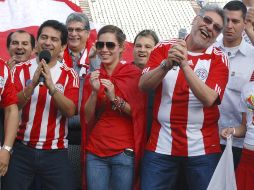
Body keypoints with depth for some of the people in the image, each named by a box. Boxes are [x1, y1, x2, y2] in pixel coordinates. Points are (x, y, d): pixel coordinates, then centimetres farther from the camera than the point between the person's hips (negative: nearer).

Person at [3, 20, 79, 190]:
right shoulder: (21, 69, 2)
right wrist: (33, 84, -23)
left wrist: (51, 85, -24)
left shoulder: (69, 75, 2)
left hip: (55, 152, 0)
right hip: (22, 149, 0)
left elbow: (70, 111, -11)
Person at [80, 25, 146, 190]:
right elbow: (87, 118, 3)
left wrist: (114, 98, -17)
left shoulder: (134, 74, -2)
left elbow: (140, 113, -5)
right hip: (95, 152, 3)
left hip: (124, 153, -3)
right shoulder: (92, 77, 8)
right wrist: (94, 92, -11)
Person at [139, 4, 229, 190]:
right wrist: (167, 64, -24)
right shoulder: (165, 48, 3)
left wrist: (184, 64, -25)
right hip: (160, 146, 1)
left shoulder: (219, 59, -2)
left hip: (202, 148, -1)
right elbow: (143, 85, -8)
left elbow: (208, 98, -17)